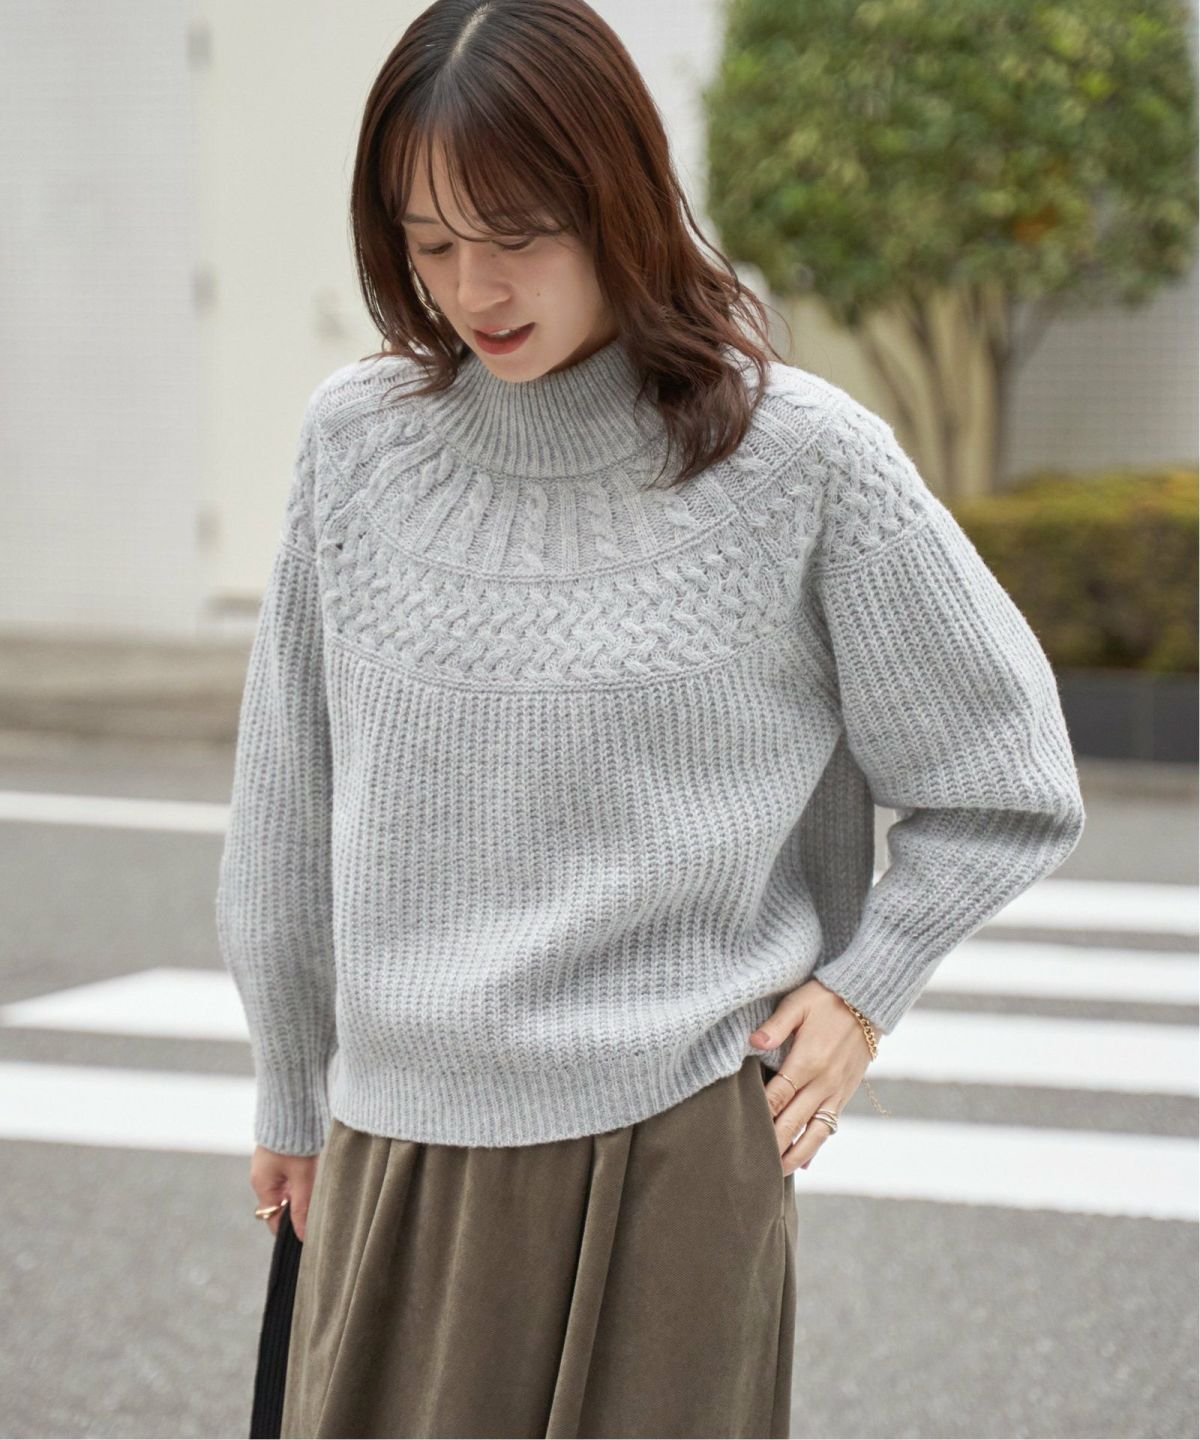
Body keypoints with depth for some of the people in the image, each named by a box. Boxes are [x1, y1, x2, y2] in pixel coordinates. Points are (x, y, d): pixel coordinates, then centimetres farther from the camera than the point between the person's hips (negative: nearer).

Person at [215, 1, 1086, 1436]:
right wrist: (292, 1097, 16)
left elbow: (1004, 780, 6)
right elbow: (288, 805, 10)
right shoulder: (355, 439, 1)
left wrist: (861, 990, 0)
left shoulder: (799, 459, -6)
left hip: (676, 1147, -3)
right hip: (398, 1147, 3)